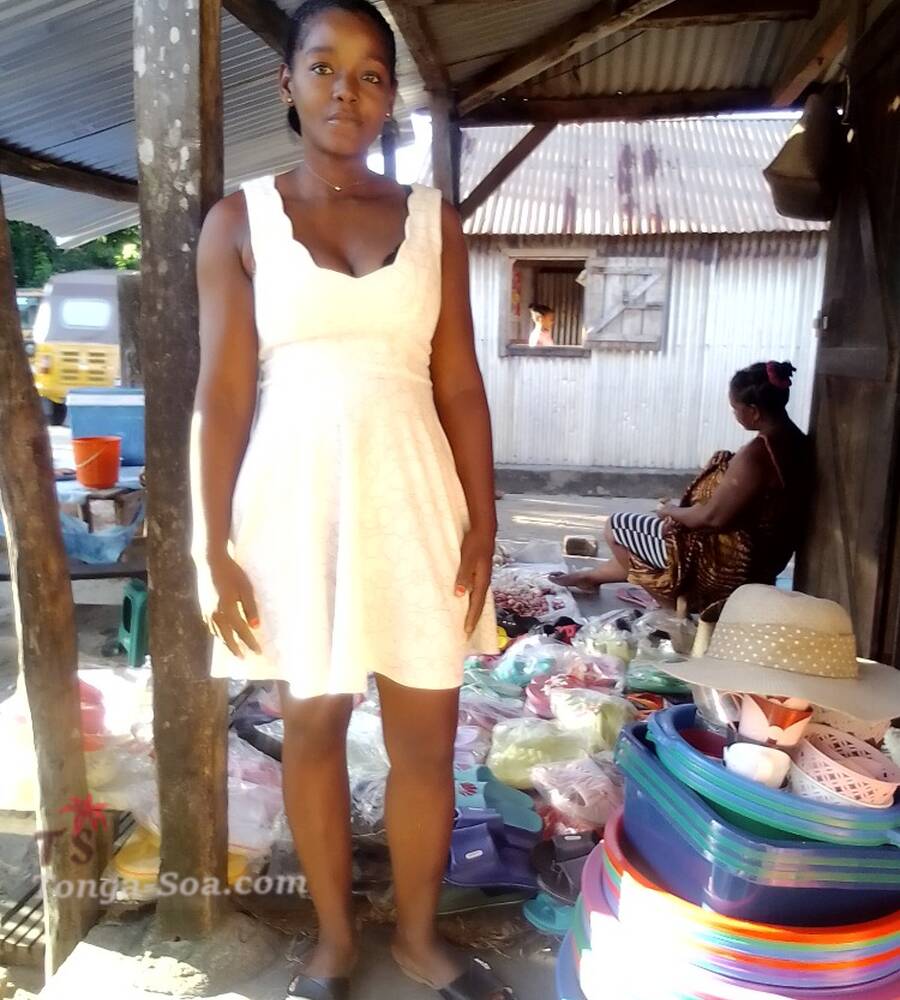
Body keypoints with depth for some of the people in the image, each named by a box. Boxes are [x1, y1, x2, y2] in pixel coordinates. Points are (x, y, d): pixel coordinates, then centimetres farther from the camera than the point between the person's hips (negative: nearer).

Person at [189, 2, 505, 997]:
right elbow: (222, 398, -2)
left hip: (412, 494, 2)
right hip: (297, 496, -1)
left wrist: (482, 525, -1)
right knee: (313, 726, 12)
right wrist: (216, 551, -6)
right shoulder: (238, 221, 2)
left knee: (428, 732, 9)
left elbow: (460, 385, 4)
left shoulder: (432, 218, 6)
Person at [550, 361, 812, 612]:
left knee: (615, 527, 4)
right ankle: (593, 576, 40)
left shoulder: (756, 455, -28)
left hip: (727, 563, -10)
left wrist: (671, 510, -6)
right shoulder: (795, 441, 2)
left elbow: (712, 517, -24)